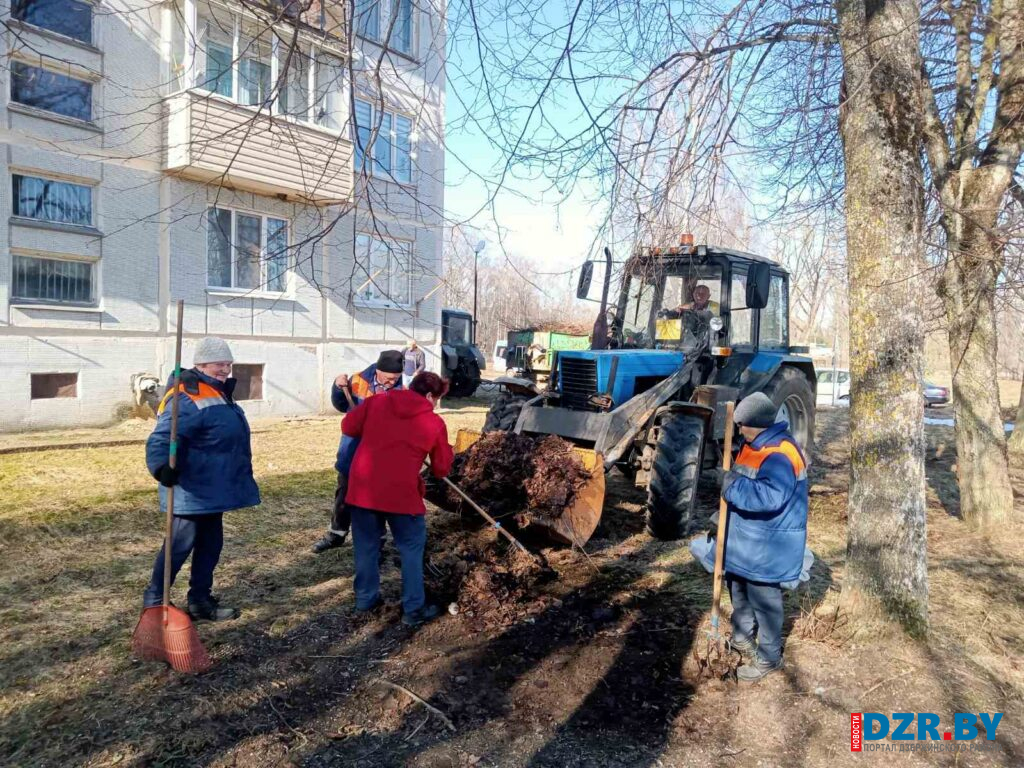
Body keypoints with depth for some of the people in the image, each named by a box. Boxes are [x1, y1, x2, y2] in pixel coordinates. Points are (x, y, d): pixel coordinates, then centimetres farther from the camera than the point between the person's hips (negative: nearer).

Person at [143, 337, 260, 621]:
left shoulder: (218, 392, 14)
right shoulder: (187, 398, -20)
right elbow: (162, 437, -30)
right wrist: (162, 467, -47)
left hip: (212, 489, 10)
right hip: (192, 491, -10)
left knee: (210, 543, 16)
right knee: (180, 544, -1)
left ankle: (201, 600, 28)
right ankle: (154, 602, 15)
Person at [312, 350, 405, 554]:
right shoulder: (359, 381, -10)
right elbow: (342, 406, 6)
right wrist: (338, 388, -12)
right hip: (353, 451, 2)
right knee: (344, 494, 19)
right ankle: (336, 533, 39)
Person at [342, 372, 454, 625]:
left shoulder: (376, 402, 7)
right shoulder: (435, 423, 0)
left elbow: (348, 426, 12)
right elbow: (441, 469, 7)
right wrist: (447, 451, 27)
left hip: (362, 488, 4)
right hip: (400, 494, -4)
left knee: (366, 546, 19)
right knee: (411, 549, 12)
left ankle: (365, 598, 33)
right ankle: (414, 609, 17)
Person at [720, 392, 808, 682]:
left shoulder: (780, 454, -26)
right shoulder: (754, 445, 7)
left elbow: (770, 497, -37)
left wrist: (733, 487, -29)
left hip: (768, 543, -10)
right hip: (746, 536, 10)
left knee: (763, 598, 3)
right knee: (738, 586, 23)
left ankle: (768, 658, 19)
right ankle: (743, 638, 43)